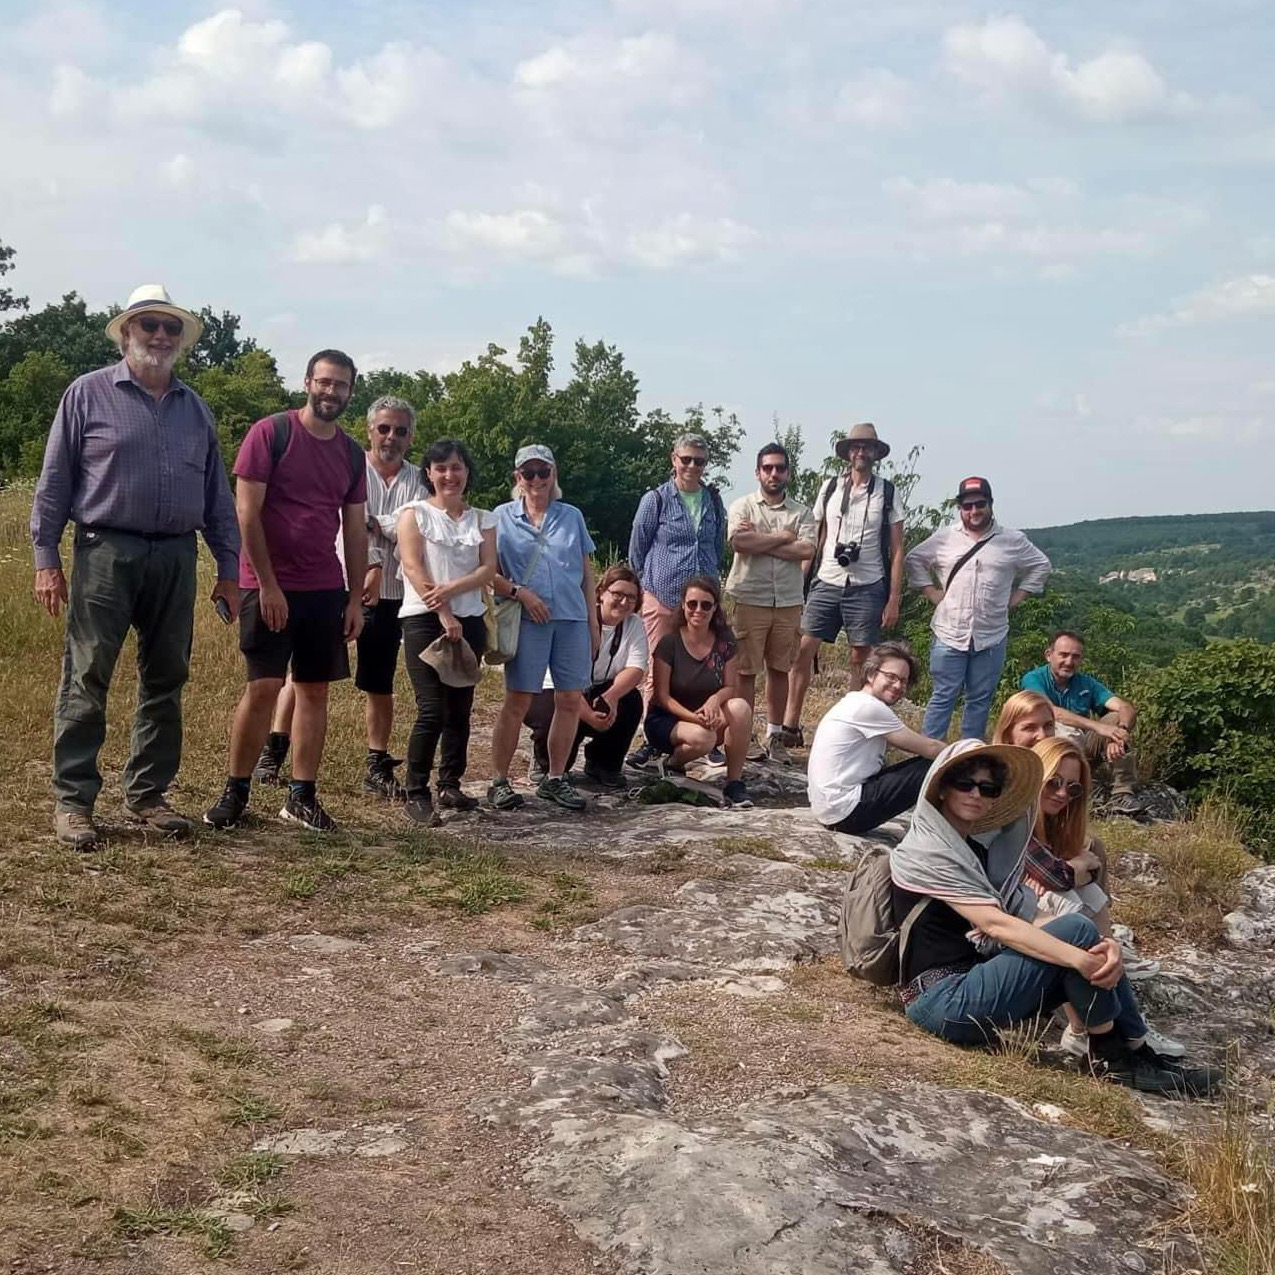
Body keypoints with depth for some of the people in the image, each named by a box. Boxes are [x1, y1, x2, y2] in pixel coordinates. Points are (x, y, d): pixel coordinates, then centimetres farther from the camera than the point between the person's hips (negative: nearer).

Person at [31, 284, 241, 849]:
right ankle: (72, 799, 3)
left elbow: (218, 495, 16)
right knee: (86, 679, -4)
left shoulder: (195, 409, 15)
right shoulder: (88, 393, 3)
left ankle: (147, 793, 19)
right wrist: (46, 558, -6)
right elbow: (54, 482, 1)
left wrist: (229, 568, 10)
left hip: (175, 559, 4)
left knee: (165, 682, 8)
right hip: (105, 552, -4)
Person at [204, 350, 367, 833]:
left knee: (314, 689, 5)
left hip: (326, 590, 5)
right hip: (271, 586, -5)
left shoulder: (351, 452, 10)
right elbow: (246, 512, -10)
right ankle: (235, 790, 6)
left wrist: (356, 598, 8)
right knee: (263, 686, -7)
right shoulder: (270, 433, -5)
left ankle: (302, 795, 12)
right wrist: (268, 585, -13)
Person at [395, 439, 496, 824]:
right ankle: (416, 793, -6)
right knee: (432, 710, -11)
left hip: (469, 619, 4)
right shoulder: (415, 513, 2)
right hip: (425, 619, -4)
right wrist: (445, 615, -14)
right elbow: (413, 567, -8)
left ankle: (450, 786, 16)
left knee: (460, 708, 6)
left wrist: (451, 589, -17)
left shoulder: (482, 519, 12)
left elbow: (488, 569, 1)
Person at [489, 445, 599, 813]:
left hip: (573, 619, 3)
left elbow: (586, 572, 16)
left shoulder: (572, 517, 13)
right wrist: (519, 592, -14)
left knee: (570, 700, 4)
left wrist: (593, 621, 12)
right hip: (527, 621, -3)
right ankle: (498, 781, 5)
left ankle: (555, 779, 16)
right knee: (518, 701, -4)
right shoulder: (502, 517, 5)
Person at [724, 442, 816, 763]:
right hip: (750, 601, -3)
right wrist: (783, 538, -8)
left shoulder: (801, 512, 8)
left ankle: (775, 736, 18)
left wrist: (760, 542, -11)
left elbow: (807, 550, -8)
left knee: (780, 670, 9)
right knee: (745, 671, 0)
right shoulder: (742, 506, 2)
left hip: (788, 603, 3)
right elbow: (739, 541, -17)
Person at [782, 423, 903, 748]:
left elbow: (896, 550, 2)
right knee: (803, 652, -5)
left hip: (867, 588, -2)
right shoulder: (830, 488, 8)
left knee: (859, 661, 2)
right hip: (826, 584, 2)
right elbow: (816, 541, 12)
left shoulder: (887, 493, 2)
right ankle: (789, 726, -1)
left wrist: (894, 600, -3)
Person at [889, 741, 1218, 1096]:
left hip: (976, 983, 8)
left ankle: (1135, 1052, -1)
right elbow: (996, 924, -22)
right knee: (1075, 931, -18)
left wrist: (1101, 946, -16)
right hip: (942, 1001, -8)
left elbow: (1028, 917, 1)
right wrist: (1081, 958, -29)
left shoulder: (982, 845, 13)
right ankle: (1111, 1055, -4)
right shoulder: (926, 853, -12)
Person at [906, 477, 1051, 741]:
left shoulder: (1014, 541, 4)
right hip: (950, 633, -1)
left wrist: (1014, 599, 7)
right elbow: (915, 560, 15)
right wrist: (933, 593, 6)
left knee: (980, 699, 7)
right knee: (944, 697, 0)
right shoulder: (944, 538, 4)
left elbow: (1041, 566, 15)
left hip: (991, 637, 1)